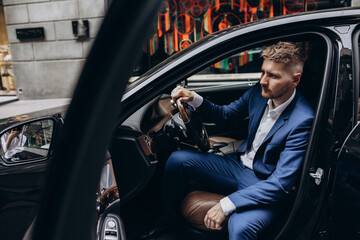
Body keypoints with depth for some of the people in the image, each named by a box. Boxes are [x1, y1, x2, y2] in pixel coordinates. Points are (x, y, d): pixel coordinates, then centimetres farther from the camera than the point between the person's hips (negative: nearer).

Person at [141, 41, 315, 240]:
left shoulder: (302, 121, -24)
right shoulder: (259, 92, -5)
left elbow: (281, 184, -27)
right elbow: (225, 114, 11)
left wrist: (227, 204, -30)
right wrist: (193, 99, -8)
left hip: (267, 189, -6)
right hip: (239, 165, 7)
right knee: (177, 159, -2)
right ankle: (168, 221, 19)